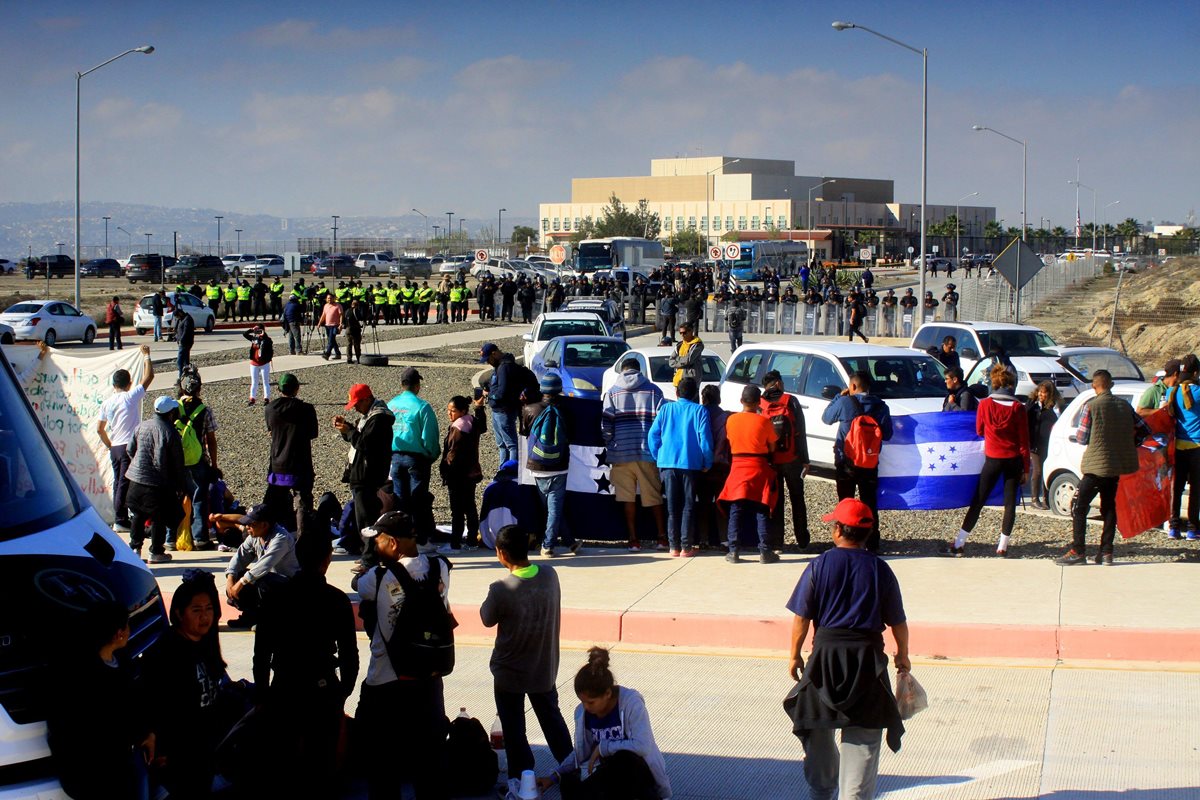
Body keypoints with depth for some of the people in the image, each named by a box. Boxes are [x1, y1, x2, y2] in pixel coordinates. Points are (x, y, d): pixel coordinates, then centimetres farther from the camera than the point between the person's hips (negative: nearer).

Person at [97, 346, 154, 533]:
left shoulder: (107, 403, 7)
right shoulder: (131, 397, -8)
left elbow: (99, 429, 11)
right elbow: (149, 376, -3)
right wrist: (146, 355, 9)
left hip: (115, 448, 6)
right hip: (130, 446, -6)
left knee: (118, 483, 12)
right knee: (125, 484, -5)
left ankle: (119, 519, 16)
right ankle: (120, 521, -6)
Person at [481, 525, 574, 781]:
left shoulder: (501, 589, -26)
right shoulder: (550, 574, -11)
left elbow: (487, 619, -9)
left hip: (510, 672, -5)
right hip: (545, 667, 5)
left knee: (514, 730, 10)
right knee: (552, 719, 23)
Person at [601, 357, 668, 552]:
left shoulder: (612, 393, 5)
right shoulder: (653, 391, 4)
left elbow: (606, 425, -2)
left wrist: (609, 446, 10)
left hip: (621, 451, 0)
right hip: (647, 451, 0)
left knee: (628, 498, 4)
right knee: (654, 496, 10)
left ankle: (634, 540, 4)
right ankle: (662, 537, 10)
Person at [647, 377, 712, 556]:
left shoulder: (666, 409, 6)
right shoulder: (699, 411, -1)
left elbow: (653, 434, 3)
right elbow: (705, 438, -6)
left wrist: (658, 457, 12)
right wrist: (707, 463, 3)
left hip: (667, 462, 2)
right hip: (691, 463, -2)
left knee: (672, 506, 7)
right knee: (688, 505, 4)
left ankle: (674, 546, 6)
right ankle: (686, 546, 0)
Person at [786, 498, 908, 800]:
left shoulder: (819, 565, -5)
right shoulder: (880, 569, -3)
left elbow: (801, 617, -4)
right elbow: (897, 621, 3)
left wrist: (795, 655, 9)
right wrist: (903, 655, 18)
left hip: (826, 651, 1)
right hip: (868, 655, 0)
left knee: (819, 727, 18)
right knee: (863, 735, 2)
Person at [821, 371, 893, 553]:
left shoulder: (845, 402, -13)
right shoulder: (880, 406, -4)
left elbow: (826, 418, 3)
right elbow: (887, 434, 2)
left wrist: (839, 396, 9)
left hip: (846, 462, -2)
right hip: (870, 463, 2)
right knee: (870, 504, 9)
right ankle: (872, 546, 10)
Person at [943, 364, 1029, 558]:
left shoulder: (984, 404, -5)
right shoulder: (1017, 407, -6)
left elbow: (979, 430, 9)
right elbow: (1024, 440, -3)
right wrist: (1026, 468, 2)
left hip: (993, 459, 0)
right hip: (1014, 460, 0)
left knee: (978, 502, 5)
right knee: (1010, 502, 7)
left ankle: (958, 545, 4)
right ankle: (1002, 547, 7)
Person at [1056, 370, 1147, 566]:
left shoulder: (1091, 406, -12)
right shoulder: (1125, 406, 4)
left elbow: (1081, 438, -9)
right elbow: (1144, 431, 8)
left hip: (1096, 465, -6)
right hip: (1117, 464, 6)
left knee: (1079, 507, -1)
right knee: (1109, 507, 14)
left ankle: (1078, 551, -6)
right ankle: (1106, 552, 11)